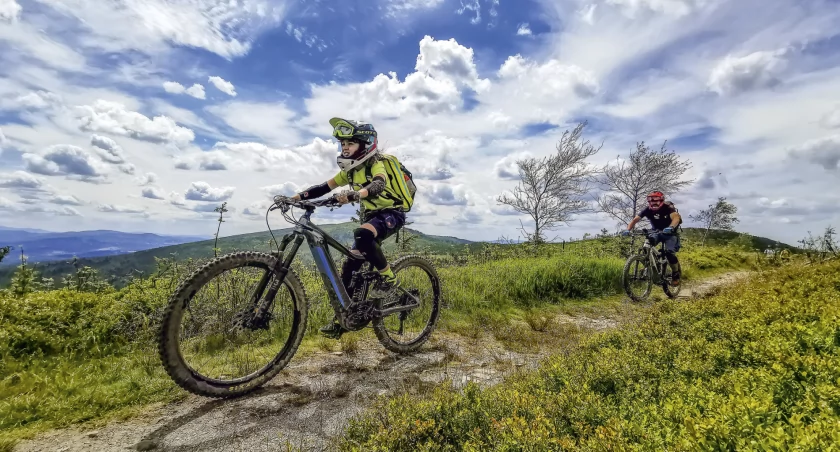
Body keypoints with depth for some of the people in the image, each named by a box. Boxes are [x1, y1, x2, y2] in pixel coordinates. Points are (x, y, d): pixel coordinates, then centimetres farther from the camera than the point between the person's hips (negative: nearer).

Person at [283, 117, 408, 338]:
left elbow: (378, 185, -37)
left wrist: (354, 195, -55)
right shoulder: (349, 170, 6)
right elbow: (324, 187, 2)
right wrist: (296, 197, -9)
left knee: (362, 235, -37)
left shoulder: (376, 164, -16)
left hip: (391, 214, -7)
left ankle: (389, 279, -19)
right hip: (370, 215, 7)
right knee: (350, 266, 0)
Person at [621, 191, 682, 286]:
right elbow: (635, 219, -21)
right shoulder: (647, 209, -15)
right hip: (657, 233, 4)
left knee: (669, 252, -24)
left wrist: (671, 228, -63)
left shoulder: (668, 208, -24)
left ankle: (676, 274, 0)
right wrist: (627, 230, -39)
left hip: (670, 233, -4)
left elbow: (676, 217, -42)